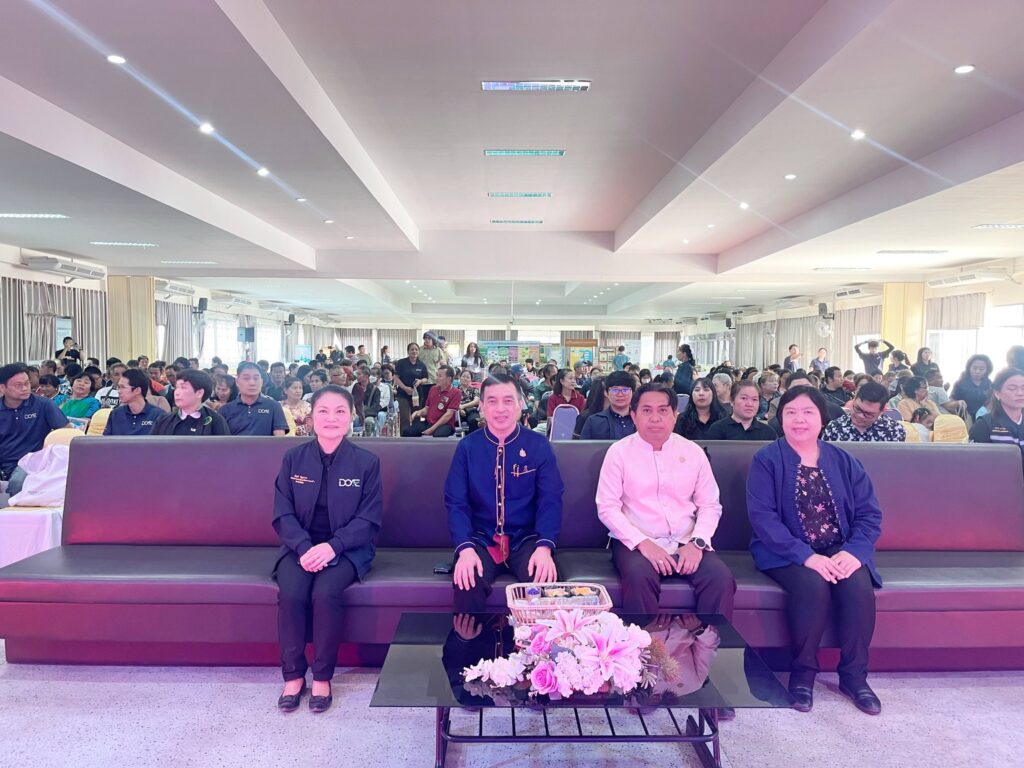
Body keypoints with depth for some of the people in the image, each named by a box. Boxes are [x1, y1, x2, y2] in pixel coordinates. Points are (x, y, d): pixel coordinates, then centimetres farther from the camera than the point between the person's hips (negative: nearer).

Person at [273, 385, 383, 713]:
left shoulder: (367, 462, -3)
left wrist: (332, 546, -21)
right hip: (301, 545, 2)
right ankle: (293, 674, -4)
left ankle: (322, 677, -8)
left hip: (347, 548, -2)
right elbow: (283, 513, -1)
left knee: (325, 593, -29)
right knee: (291, 594, -26)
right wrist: (304, 547, -18)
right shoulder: (293, 458, 3)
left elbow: (370, 518, -6)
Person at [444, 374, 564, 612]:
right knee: (467, 584, -29)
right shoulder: (467, 447, 1)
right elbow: (456, 503, -2)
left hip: (527, 539, 0)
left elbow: (550, 500, -3)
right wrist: (465, 548, -20)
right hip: (481, 539, 0)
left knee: (544, 583, -28)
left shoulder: (539, 445, 0)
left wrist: (545, 546, -20)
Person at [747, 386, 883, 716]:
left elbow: (869, 513, 3)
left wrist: (854, 551, -16)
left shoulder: (844, 461, 7)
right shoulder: (766, 460, -5)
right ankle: (803, 673, -8)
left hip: (840, 551, 3)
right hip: (788, 552, -3)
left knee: (858, 585, -27)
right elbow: (762, 517, -14)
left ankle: (854, 675, -5)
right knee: (812, 585, -32)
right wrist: (806, 556, -24)